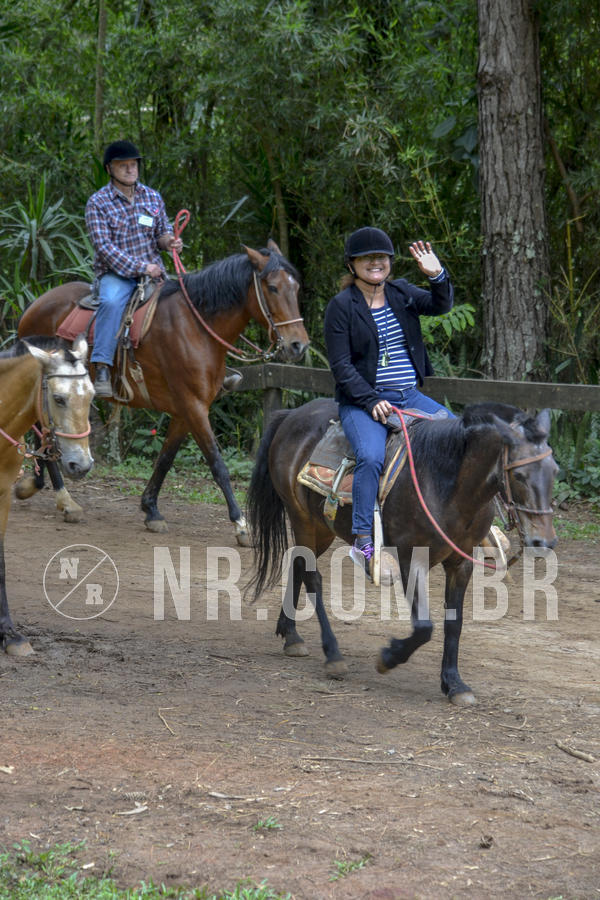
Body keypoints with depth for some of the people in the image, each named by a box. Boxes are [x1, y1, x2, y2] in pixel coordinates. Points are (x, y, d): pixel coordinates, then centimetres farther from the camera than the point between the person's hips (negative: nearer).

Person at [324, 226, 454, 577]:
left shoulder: (402, 293, 10)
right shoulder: (342, 306, -4)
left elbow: (440, 305, -3)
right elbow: (341, 366, -7)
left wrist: (438, 276, -22)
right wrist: (372, 401, -18)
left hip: (410, 397, 5)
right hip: (362, 401, -5)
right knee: (371, 457, -32)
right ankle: (363, 541, -28)